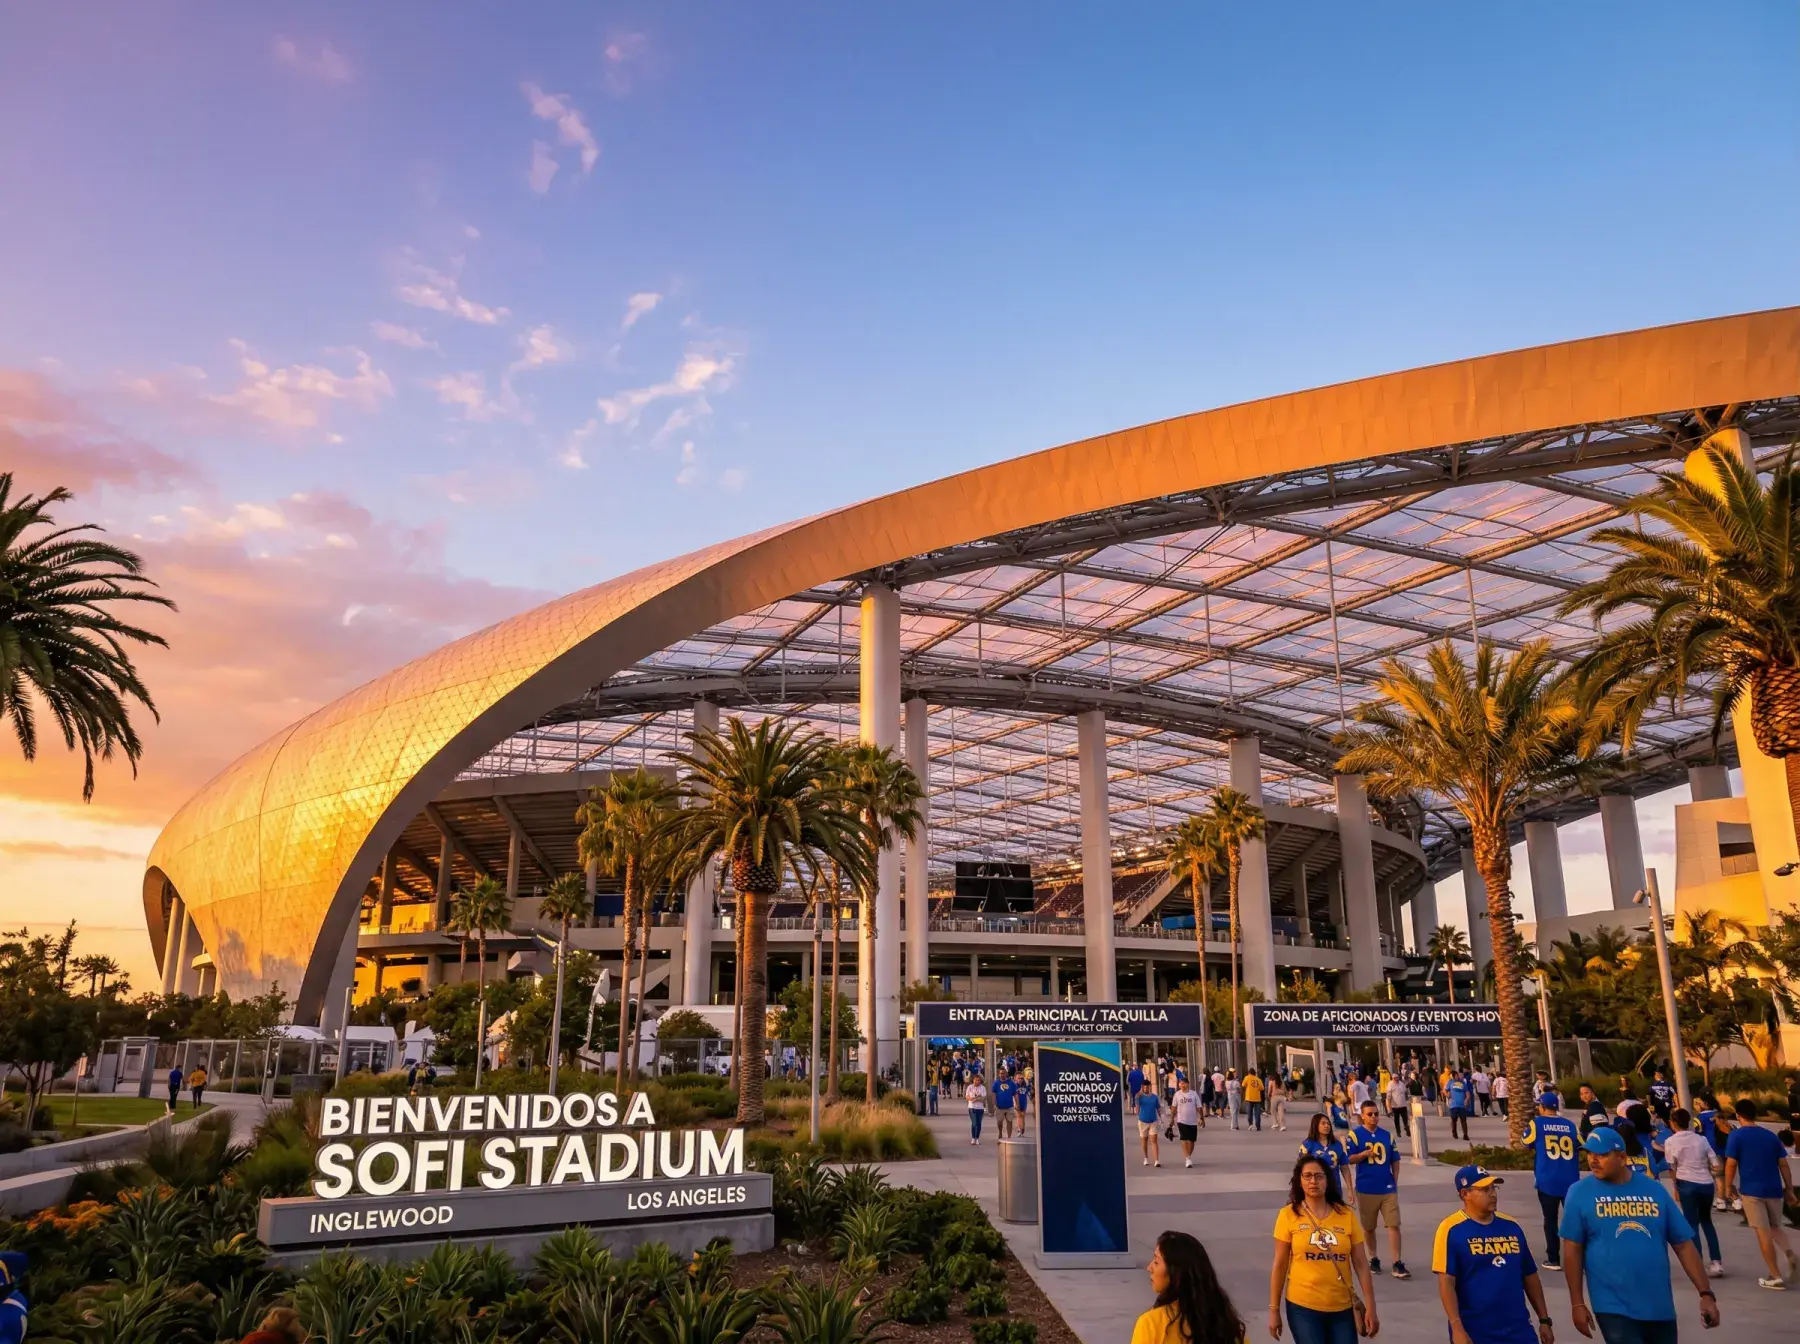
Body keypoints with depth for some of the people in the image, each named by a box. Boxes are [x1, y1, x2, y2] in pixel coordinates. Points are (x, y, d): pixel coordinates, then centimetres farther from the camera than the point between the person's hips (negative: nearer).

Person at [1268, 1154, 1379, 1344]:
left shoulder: (1346, 1215, 0)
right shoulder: (1289, 1215, -6)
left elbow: (1361, 1264, 4)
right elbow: (1280, 1265, -1)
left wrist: (1370, 1307, 1)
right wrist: (1274, 1309, 1)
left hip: (1342, 1307, 2)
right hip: (1303, 1306, -2)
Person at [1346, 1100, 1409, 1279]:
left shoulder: (1387, 1135, 7)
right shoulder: (1355, 1135, -4)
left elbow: (1395, 1160, 13)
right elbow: (1349, 1159, -7)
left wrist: (1395, 1181, 4)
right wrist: (1364, 1154, -22)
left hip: (1388, 1189, 2)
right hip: (1366, 1189, -2)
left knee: (1394, 1225, -7)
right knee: (1368, 1227, 10)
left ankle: (1397, 1264, -3)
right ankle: (1373, 1259, 28)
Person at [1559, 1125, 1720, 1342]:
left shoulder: (1653, 1190, 1)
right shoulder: (1580, 1193, -6)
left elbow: (1683, 1244, 6)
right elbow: (1572, 1251, -4)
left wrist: (1706, 1294, 0)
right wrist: (1577, 1303, -6)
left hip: (1659, 1307, 4)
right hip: (1613, 1308, -3)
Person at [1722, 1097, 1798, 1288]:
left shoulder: (1736, 1135, -6)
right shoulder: (1771, 1136, 8)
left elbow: (1731, 1164, -10)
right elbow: (1783, 1165, 8)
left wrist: (1729, 1186, 2)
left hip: (1751, 1190, -5)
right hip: (1774, 1189, 5)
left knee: (1763, 1232, 1)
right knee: (1775, 1226, 22)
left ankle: (1776, 1277, 3)